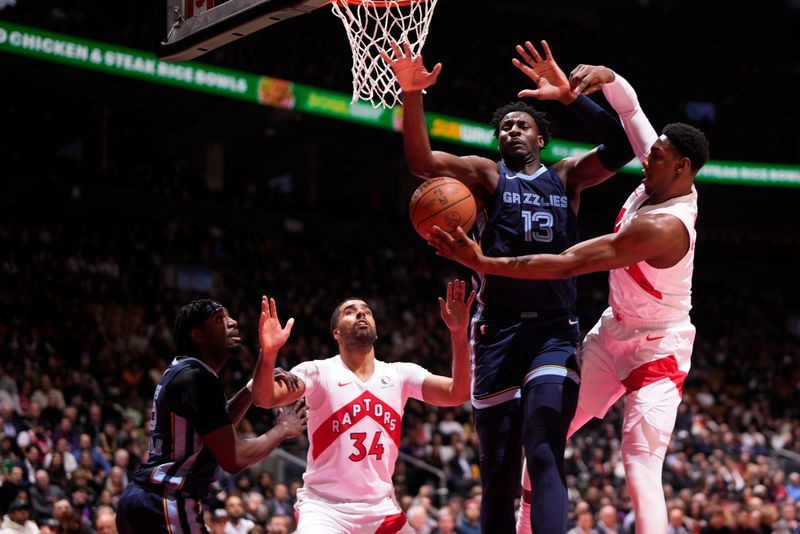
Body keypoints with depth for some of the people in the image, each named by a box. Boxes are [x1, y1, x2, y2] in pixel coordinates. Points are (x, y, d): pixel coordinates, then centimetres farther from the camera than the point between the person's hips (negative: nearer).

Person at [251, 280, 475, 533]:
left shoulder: (400, 374, 6)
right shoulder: (319, 372, -5)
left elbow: (458, 394, -5)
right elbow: (265, 398, -19)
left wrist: (459, 334, -19)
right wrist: (268, 353, -40)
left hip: (381, 509, 4)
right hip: (324, 506, -4)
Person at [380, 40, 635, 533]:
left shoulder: (567, 177, 14)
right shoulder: (487, 175, 10)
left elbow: (621, 149, -3)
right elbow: (422, 161, -6)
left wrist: (570, 96, -11)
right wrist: (413, 97, -21)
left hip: (555, 330, 0)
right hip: (499, 330, 0)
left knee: (544, 455, -20)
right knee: (499, 476, 3)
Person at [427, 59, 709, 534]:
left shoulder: (663, 227, -31)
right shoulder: (663, 180, -5)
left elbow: (566, 265, -34)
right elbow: (630, 107, 8)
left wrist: (484, 263, -34)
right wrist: (605, 77, -16)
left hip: (657, 346, -10)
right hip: (613, 330, 10)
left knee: (641, 465, -22)